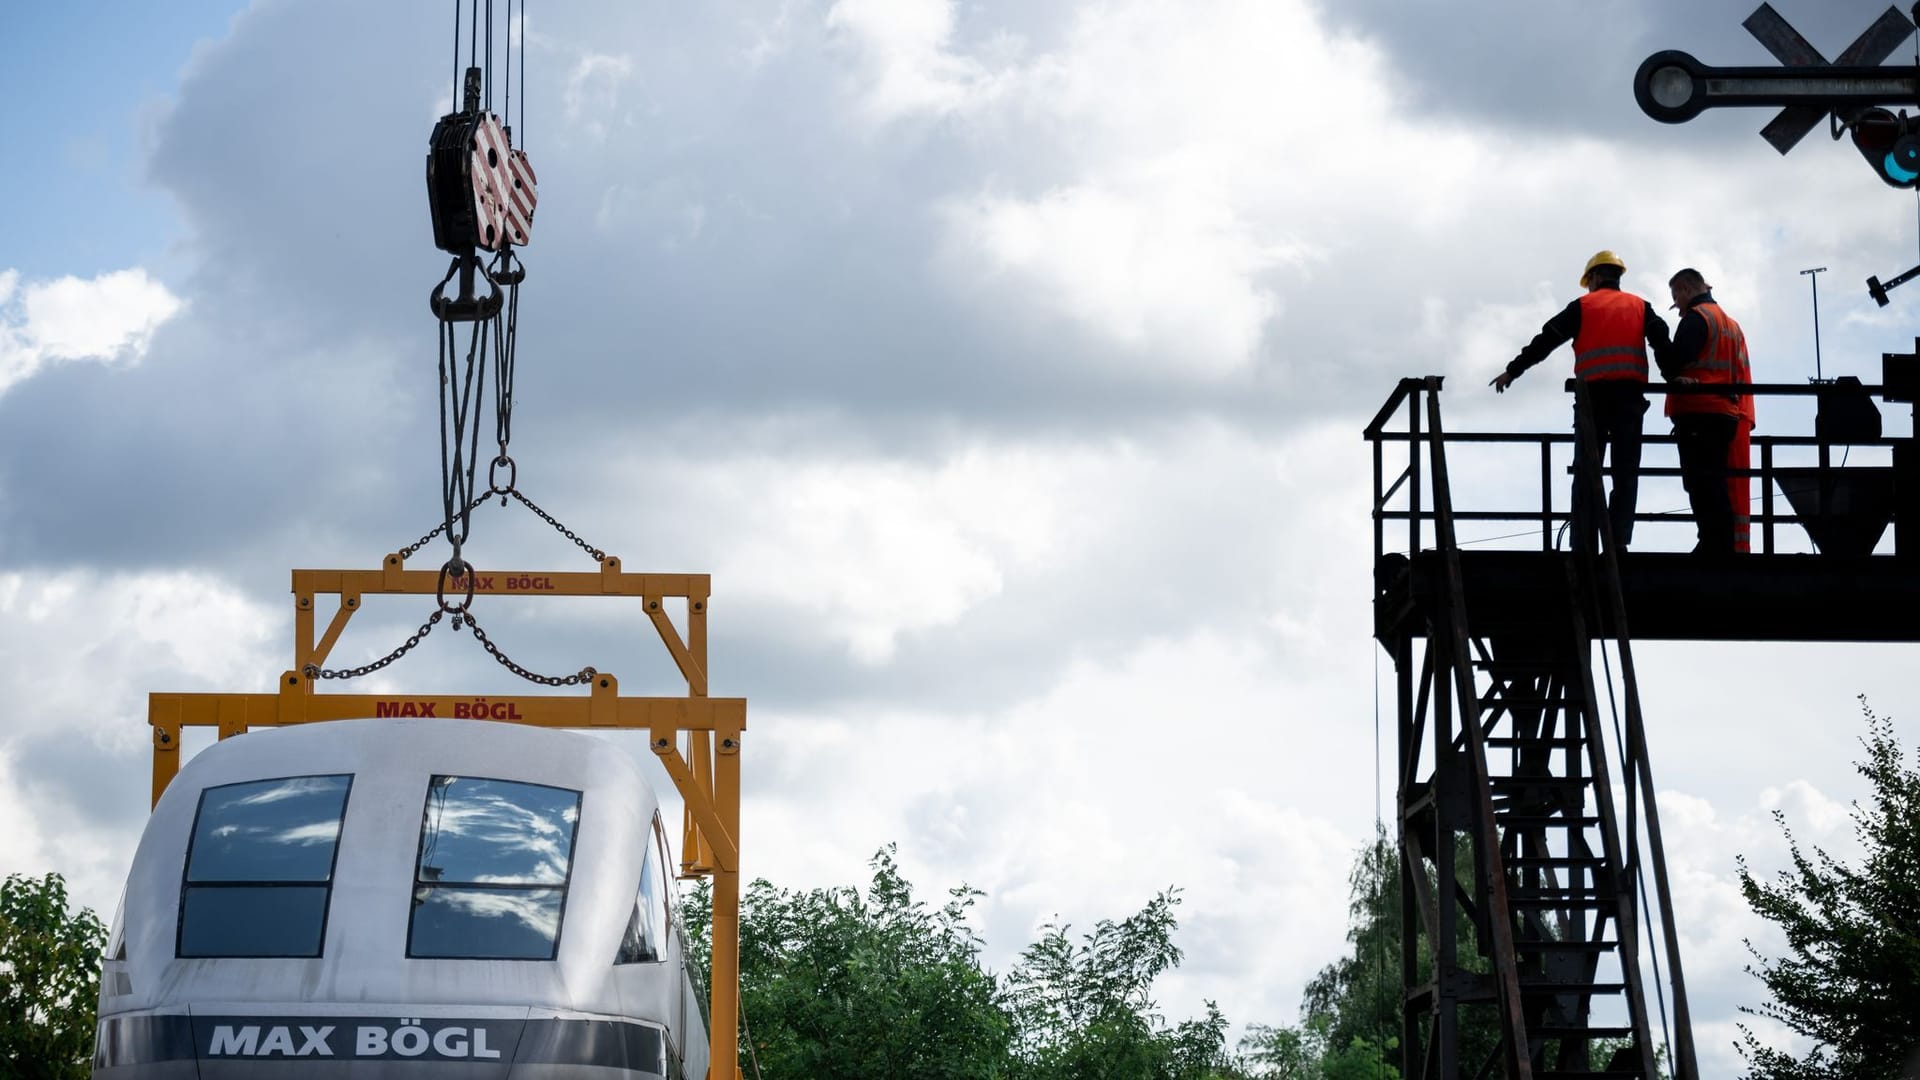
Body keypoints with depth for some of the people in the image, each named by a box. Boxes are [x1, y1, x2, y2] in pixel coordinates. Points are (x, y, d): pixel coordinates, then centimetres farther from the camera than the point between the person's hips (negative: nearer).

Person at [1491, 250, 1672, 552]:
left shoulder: (1583, 307, 12)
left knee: (1586, 473, 0)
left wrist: (1512, 371, 11)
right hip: (1630, 395, 1)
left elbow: (1546, 340, 8)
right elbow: (1663, 343, 3)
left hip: (1593, 394, -1)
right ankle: (1619, 541, -11)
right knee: (1625, 473, 1)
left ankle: (1585, 545, -8)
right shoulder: (1640, 307, 17)